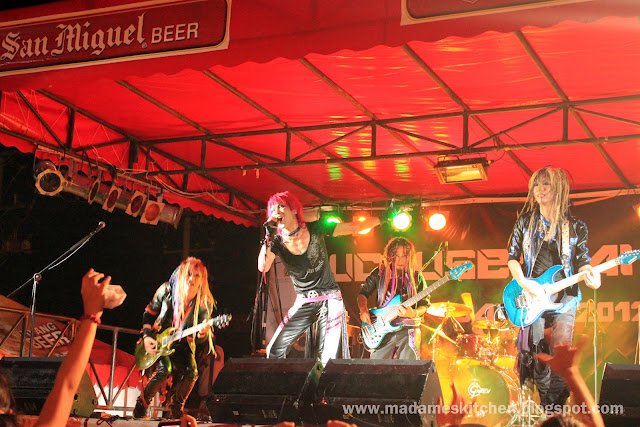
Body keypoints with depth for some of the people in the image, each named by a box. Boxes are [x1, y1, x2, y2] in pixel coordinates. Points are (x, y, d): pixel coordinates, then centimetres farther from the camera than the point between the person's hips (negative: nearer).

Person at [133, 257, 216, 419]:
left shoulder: (205, 303, -11)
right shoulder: (166, 291, -13)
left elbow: (199, 339, -7)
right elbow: (148, 314, 3)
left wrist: (202, 333, -31)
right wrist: (147, 337, -9)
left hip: (183, 345, 2)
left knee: (191, 372, -23)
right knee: (165, 370, -27)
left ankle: (176, 407, 4)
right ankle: (141, 405, -5)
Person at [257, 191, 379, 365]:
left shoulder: (315, 229, -5)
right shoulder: (277, 241, -1)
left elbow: (353, 228, -3)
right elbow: (263, 267, -17)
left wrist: (382, 219, -8)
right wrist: (269, 236, -22)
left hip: (329, 299, -2)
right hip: (303, 303, 3)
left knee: (328, 357, -12)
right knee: (274, 349, -4)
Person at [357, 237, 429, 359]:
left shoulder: (416, 276, 4)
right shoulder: (380, 273, 6)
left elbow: (424, 305, 4)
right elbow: (363, 293, 12)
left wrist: (414, 314, -17)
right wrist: (363, 310, -7)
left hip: (408, 331, -1)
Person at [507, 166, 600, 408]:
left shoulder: (575, 227, 6)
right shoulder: (525, 222, 7)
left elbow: (581, 260, 8)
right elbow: (512, 258, 5)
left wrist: (589, 274, -15)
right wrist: (525, 284, -10)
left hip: (564, 295, -1)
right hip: (532, 295, 1)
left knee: (561, 348, -14)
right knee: (538, 353, 0)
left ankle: (557, 403, -7)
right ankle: (545, 406, 12)